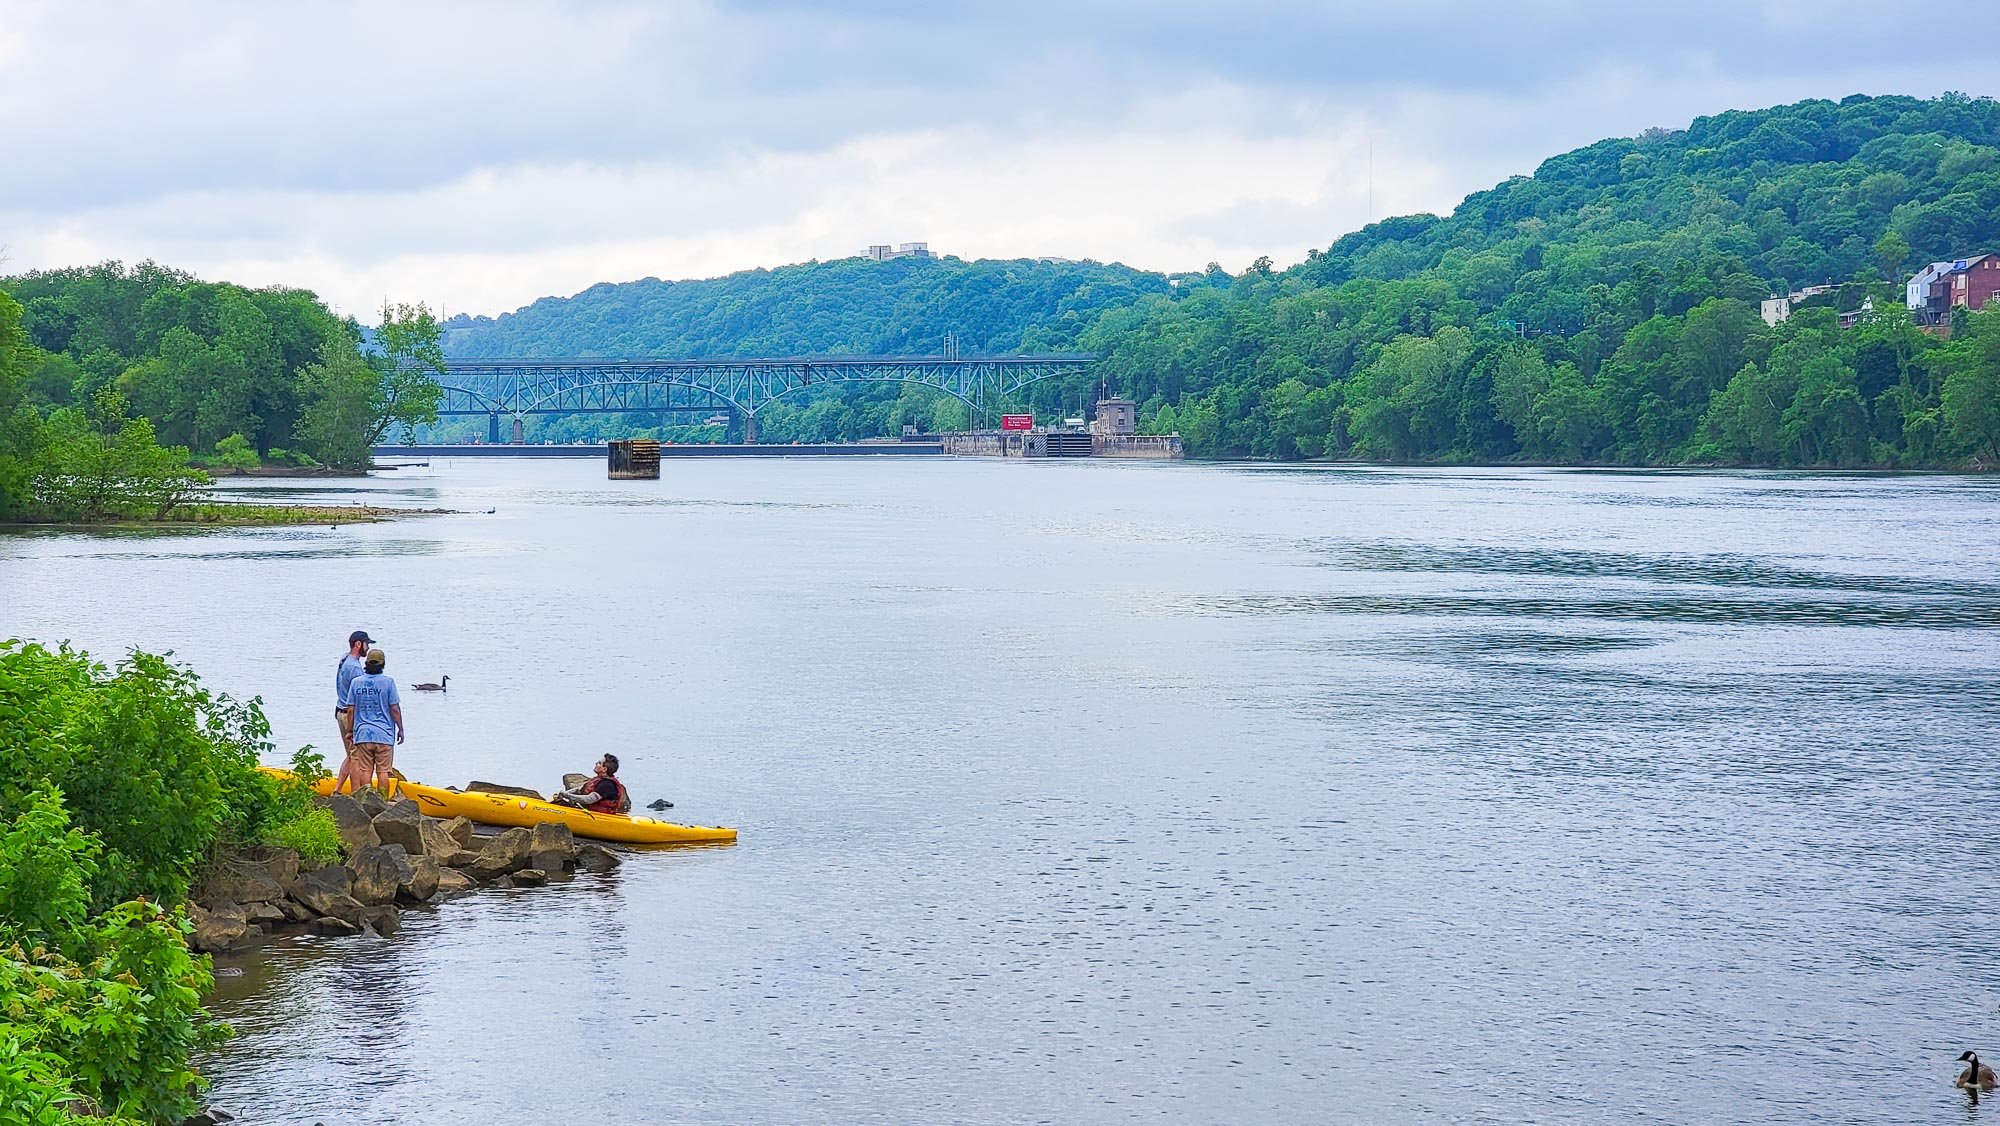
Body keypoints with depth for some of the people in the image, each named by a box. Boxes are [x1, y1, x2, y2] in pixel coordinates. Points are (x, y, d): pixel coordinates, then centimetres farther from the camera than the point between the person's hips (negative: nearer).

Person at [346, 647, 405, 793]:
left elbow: (351, 710, 5)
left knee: (365, 770, 7)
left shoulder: (356, 682, 2)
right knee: (383, 771, 2)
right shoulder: (388, 681, -7)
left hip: (363, 734, 3)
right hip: (384, 734, -3)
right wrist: (400, 729, 3)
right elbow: (394, 709, -7)